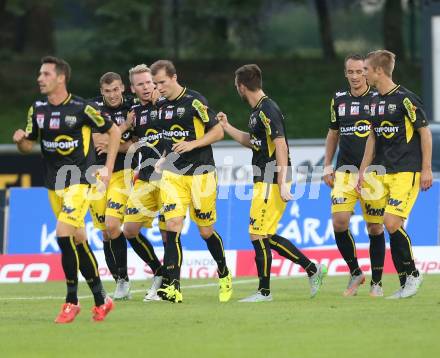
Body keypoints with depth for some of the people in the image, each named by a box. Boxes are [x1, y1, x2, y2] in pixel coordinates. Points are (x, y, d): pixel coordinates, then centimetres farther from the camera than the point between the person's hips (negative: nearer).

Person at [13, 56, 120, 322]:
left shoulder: (82, 108, -11)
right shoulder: (37, 109, 5)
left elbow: (114, 131, -1)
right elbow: (29, 145, 12)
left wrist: (108, 168, -5)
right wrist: (20, 140, -12)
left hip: (80, 180, -6)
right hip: (54, 183, 6)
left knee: (64, 235, -19)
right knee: (78, 240, 10)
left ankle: (72, 300, -8)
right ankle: (101, 299, 20)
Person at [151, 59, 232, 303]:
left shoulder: (194, 101, -11)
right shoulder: (161, 105, 8)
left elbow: (218, 131, -9)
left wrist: (192, 144, -20)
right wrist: (165, 158, 14)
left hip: (200, 173, -5)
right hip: (172, 174, 5)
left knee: (206, 231, 4)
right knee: (172, 225, -12)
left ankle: (224, 275, 30)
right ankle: (174, 287, -17)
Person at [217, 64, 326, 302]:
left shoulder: (267, 110, -15)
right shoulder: (258, 111, 15)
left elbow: (281, 145, -21)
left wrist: (282, 182, -25)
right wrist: (227, 127, 26)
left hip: (271, 182, -10)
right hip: (265, 181, 10)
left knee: (258, 234, -6)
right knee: (267, 236, 12)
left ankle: (264, 292, 1)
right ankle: (313, 269, 16)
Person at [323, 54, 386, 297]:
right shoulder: (339, 99, 9)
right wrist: (327, 166, 13)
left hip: (373, 172, -3)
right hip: (346, 170, 3)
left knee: (375, 227, 0)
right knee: (339, 221, -13)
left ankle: (376, 281, 13)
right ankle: (355, 272, 5)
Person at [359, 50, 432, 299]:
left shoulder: (405, 98, -11)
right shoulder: (375, 101, 13)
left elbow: (425, 132, -8)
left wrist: (426, 169, -11)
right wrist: (363, 170, 20)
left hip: (407, 172, -8)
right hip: (386, 173, 8)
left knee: (392, 223, -17)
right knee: (393, 228, 4)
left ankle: (412, 274, -2)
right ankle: (406, 283, 9)